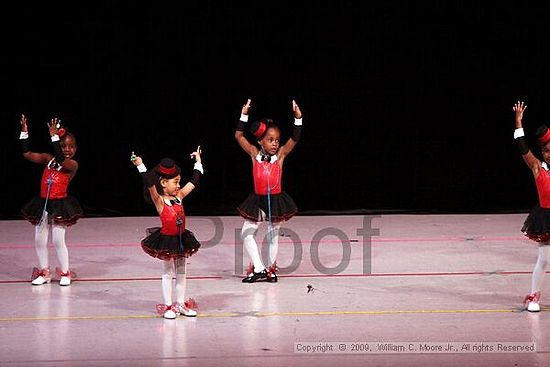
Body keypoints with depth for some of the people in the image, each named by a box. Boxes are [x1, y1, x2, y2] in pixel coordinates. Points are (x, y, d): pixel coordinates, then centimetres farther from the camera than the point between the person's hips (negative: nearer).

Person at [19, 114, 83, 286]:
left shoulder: (72, 165, -8)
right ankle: (44, 273, 21)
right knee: (39, 241, 7)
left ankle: (65, 273, 10)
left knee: (58, 240, -6)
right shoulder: (48, 158, 6)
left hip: (60, 205, -5)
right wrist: (24, 132, -3)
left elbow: (61, 160, -28)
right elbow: (27, 154, 5)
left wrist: (54, 136, -30)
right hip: (42, 204, 5)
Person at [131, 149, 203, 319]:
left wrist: (198, 162, 19)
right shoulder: (159, 200, -14)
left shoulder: (179, 196, 2)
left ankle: (180, 304, 24)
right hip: (166, 240, -6)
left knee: (181, 272, 13)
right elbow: (150, 184, -30)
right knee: (168, 272, 4)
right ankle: (167, 306, 12)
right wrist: (141, 167, -37)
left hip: (181, 239, 6)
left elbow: (194, 181, 12)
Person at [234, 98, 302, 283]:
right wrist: (244, 115, -14)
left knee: (273, 235, 11)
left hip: (276, 200, -1)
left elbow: (294, 139, -14)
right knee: (246, 234, 0)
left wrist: (297, 118, -23)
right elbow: (239, 136, -7)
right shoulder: (254, 154, -3)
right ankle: (258, 269, 7)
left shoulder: (280, 155, -5)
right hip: (258, 200, 1)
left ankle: (270, 269, 21)